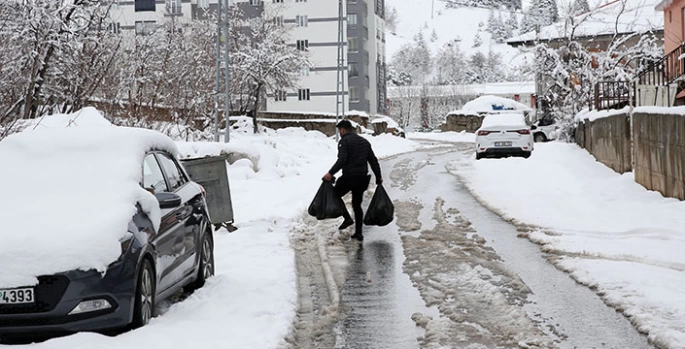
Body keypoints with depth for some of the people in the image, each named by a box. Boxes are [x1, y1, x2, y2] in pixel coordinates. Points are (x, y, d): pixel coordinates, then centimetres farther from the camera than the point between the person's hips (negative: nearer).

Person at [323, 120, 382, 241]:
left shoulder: (344, 141, -7)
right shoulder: (364, 141, 16)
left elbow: (342, 160, -21)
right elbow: (373, 160, 16)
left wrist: (331, 173, -24)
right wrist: (378, 177, 21)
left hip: (349, 177, -7)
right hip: (363, 178, 7)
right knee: (357, 204, 15)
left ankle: (347, 218, -2)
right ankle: (358, 232, 11)